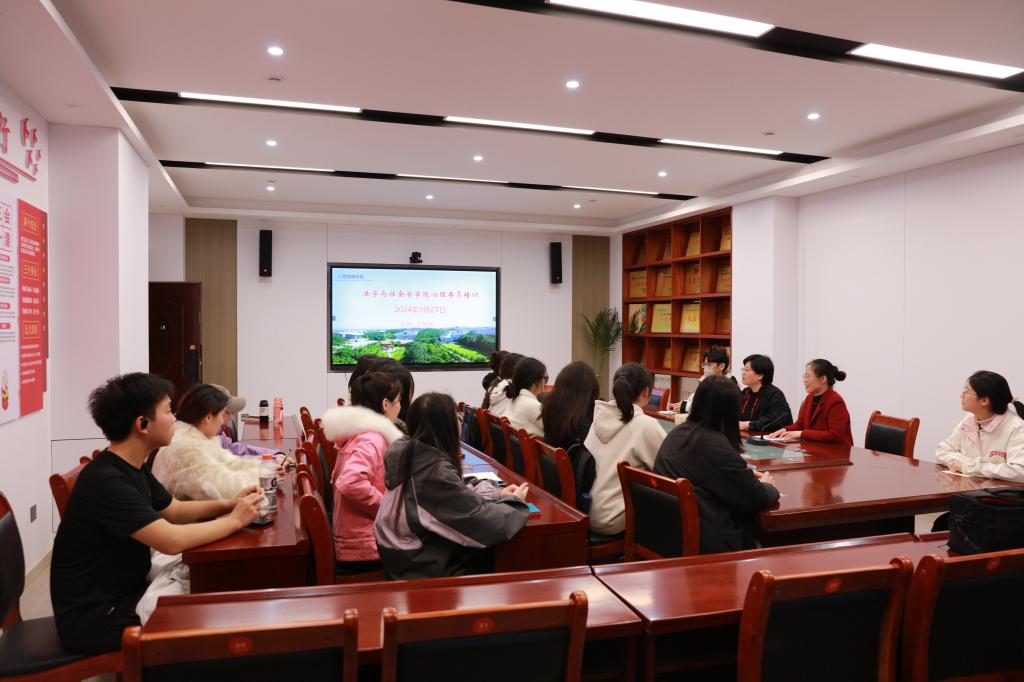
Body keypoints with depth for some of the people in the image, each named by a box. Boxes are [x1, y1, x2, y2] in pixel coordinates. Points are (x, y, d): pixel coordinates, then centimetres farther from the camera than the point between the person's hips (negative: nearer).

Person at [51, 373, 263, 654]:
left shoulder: (133, 467, 4)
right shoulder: (105, 481, -27)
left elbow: (174, 510, 14)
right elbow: (172, 541, -33)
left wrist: (226, 505, -3)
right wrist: (234, 521, -20)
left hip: (126, 590, 9)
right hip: (93, 616, -9)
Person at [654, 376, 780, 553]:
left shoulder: (676, 434, 4)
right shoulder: (717, 446, -21)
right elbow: (758, 499, -12)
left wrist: (746, 475, 15)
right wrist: (766, 485, 9)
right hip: (706, 543, -7)